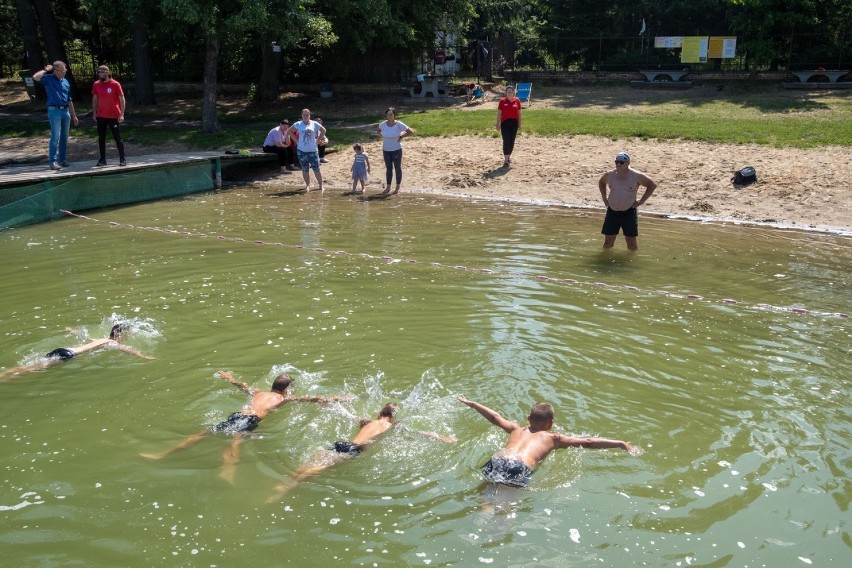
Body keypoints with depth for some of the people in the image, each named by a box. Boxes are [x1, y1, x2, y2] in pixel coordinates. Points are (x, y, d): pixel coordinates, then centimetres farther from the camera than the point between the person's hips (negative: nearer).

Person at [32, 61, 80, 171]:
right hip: (54, 110, -6)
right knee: (55, 137, -10)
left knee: (64, 137, 9)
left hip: (65, 111, 6)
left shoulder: (66, 82, 15)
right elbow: (35, 77, -23)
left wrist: (74, 116, 18)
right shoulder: (48, 79, -2)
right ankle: (53, 161, -8)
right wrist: (46, 70, -9)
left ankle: (62, 159, 17)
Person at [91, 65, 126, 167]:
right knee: (101, 138, 6)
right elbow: (95, 99, 14)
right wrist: (94, 113, 9)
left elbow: (122, 99, -7)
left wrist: (122, 114, -12)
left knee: (117, 138, 1)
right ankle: (102, 159, 13)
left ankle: (122, 159, 6)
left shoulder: (115, 84, -8)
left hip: (113, 116, -4)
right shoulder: (96, 84, 5)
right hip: (100, 116, 4)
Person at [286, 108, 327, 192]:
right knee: (305, 169, 8)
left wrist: (318, 139, 3)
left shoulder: (314, 124, 0)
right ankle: (308, 185, 21)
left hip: (313, 150, -1)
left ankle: (321, 186, 6)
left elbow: (323, 130, 12)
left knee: (316, 169, -3)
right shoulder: (298, 124, -1)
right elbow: (289, 131, 7)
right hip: (302, 151, 1)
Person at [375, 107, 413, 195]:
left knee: (398, 168, 6)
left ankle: (397, 187, 16)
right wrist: (383, 136, 4)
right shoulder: (383, 125, -5)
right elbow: (377, 129, 18)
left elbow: (411, 132, -8)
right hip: (386, 150, 4)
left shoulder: (399, 125, -14)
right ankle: (388, 187, 21)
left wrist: (401, 136, -9)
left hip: (396, 150, -3)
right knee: (388, 168, 12)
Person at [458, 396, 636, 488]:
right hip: (520, 469, -3)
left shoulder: (517, 429, 33)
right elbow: (588, 442, 20)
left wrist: (470, 403, 58)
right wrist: (621, 444, 23)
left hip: (497, 461, 4)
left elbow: (495, 418, 44)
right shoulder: (553, 438, 23)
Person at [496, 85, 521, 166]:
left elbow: (519, 113, 8)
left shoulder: (517, 100, 3)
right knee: (506, 141, -7)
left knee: (512, 141, 8)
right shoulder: (502, 101, -2)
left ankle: (509, 156, 24)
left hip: (514, 123, 2)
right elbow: (499, 113, 1)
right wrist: (498, 124, -1)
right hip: (505, 123, -2)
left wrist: (519, 124, 6)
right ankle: (505, 159, -5)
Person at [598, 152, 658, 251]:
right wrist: (604, 198, 13)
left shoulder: (636, 176, -8)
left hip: (628, 212, -3)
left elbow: (652, 185, 0)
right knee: (608, 243, 4)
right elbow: (601, 182, 25)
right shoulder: (610, 175, 3)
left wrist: (641, 201, -4)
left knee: (631, 242, -2)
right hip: (612, 212, 3)